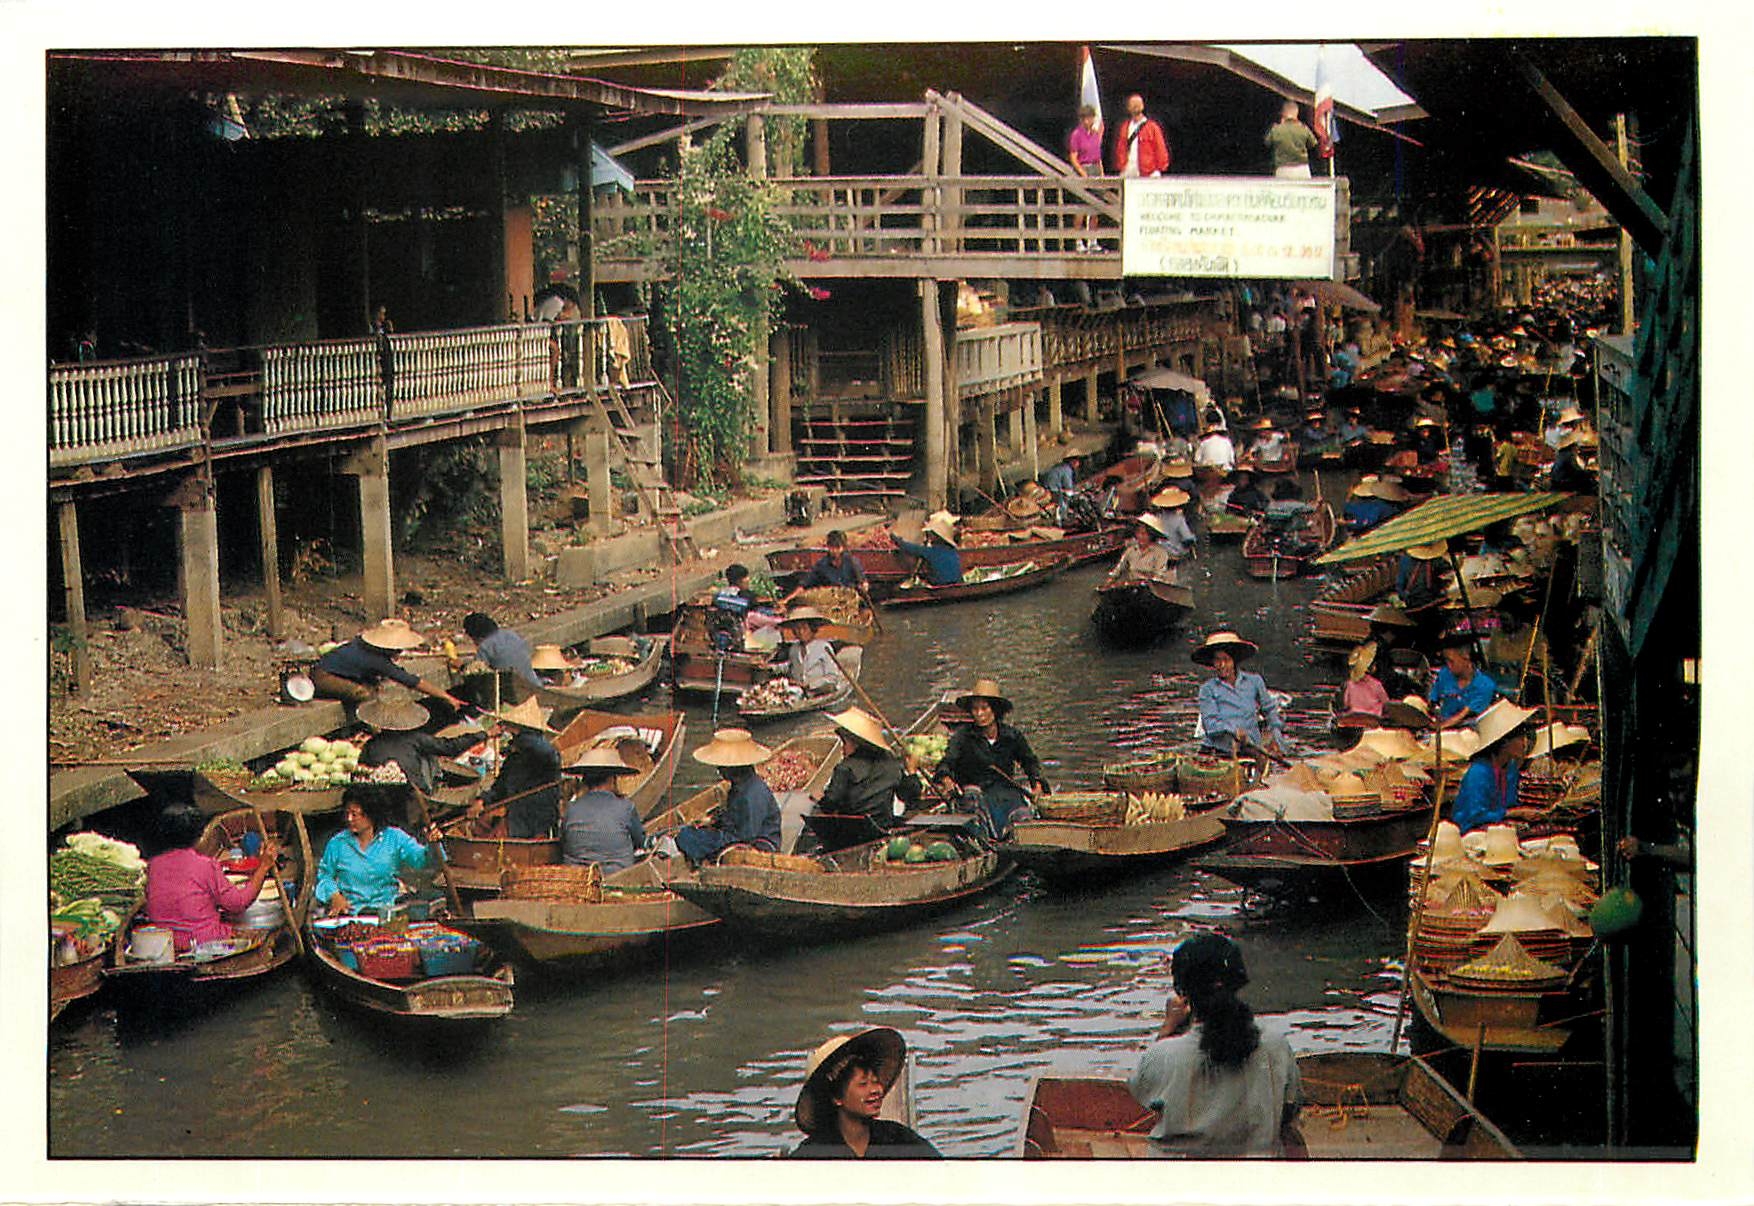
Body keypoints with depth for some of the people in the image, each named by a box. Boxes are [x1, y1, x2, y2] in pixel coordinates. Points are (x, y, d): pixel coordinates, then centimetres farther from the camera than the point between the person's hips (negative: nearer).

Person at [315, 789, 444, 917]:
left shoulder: (394, 838, 1)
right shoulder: (337, 843, 6)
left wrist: (433, 844, -29)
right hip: (348, 911, 1)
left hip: (385, 908, -1)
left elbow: (421, 859, -8)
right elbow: (324, 875, 14)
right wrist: (335, 896, -5)